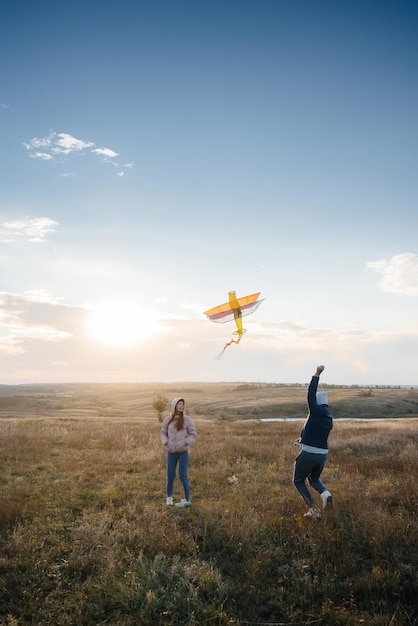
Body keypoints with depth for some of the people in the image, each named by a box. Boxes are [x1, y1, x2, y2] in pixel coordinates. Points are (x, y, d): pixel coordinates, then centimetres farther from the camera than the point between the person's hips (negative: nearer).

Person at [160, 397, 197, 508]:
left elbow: (193, 434, -3)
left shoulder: (187, 419, -7)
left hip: (183, 452, -2)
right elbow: (163, 433, 11)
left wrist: (185, 444, -15)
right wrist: (166, 443, -6)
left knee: (183, 476, -4)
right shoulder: (168, 419, 0)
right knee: (170, 477, 6)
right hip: (171, 453, 2)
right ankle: (169, 497, 31)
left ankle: (187, 500, 11)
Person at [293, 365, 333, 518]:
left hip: (308, 454, -7)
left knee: (298, 480, 13)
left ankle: (312, 508, 0)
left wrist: (317, 374, -11)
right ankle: (325, 494, -1)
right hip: (323, 454, 7)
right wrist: (304, 439, 35)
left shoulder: (315, 412, -11)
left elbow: (311, 394, -15)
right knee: (314, 479, 29)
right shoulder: (329, 418, 9)